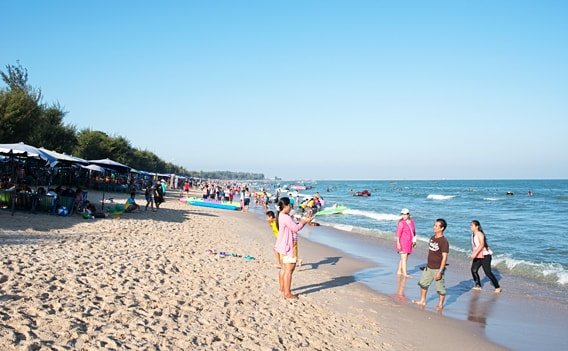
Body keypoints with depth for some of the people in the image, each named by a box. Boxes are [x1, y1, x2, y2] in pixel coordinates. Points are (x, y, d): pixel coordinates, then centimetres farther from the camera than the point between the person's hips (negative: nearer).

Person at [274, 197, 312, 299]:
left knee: (284, 268, 20)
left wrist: (303, 221, 12)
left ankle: (282, 289, 32)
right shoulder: (285, 217, -21)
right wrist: (304, 222, -8)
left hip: (283, 245, 11)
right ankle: (287, 293, -4)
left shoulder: (282, 216, 13)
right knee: (289, 269, -7)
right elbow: (295, 228, -20)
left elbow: (294, 226, 20)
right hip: (287, 246, -11)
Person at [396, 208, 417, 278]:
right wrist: (398, 243, -18)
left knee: (405, 257, 12)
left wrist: (414, 241, 18)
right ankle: (405, 274, -4)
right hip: (403, 242, -7)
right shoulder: (401, 223, -13)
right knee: (404, 257, -6)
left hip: (409, 242, 7)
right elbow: (398, 234, -14)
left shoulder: (411, 221, 6)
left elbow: (414, 231, 17)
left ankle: (399, 271, 22)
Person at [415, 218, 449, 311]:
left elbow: (444, 257, -20)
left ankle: (440, 305, 21)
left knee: (440, 288, 5)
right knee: (423, 283, 16)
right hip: (428, 267, 8)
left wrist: (440, 271, -22)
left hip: (437, 269, -8)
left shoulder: (444, 241, -19)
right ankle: (422, 301, 31)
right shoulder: (432, 238, 5)